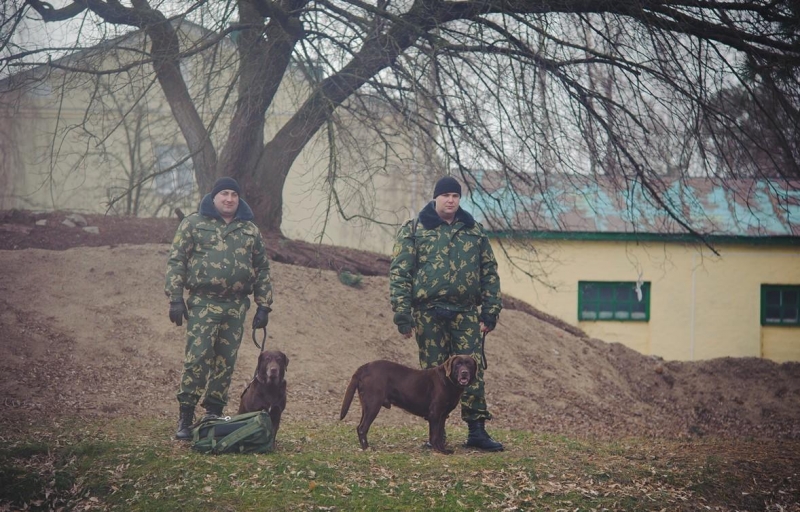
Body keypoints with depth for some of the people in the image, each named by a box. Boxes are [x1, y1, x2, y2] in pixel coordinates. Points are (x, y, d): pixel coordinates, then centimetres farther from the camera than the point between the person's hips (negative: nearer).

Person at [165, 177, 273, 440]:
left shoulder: (250, 230, 14)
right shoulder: (193, 223, 4)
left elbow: (262, 269, 16)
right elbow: (176, 261, 1)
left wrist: (263, 306, 9)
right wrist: (175, 298, -7)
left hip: (237, 306, 4)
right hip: (203, 304, -4)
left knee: (226, 363, 5)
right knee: (197, 359, -10)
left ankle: (213, 415, 13)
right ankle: (185, 417, -5)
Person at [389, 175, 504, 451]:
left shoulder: (475, 231, 12)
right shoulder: (413, 230, 3)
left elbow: (489, 272, 12)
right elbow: (399, 273, -2)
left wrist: (490, 311, 5)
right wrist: (402, 314, -9)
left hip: (465, 312, 2)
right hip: (429, 314, -2)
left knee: (473, 371, -2)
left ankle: (477, 430, 4)